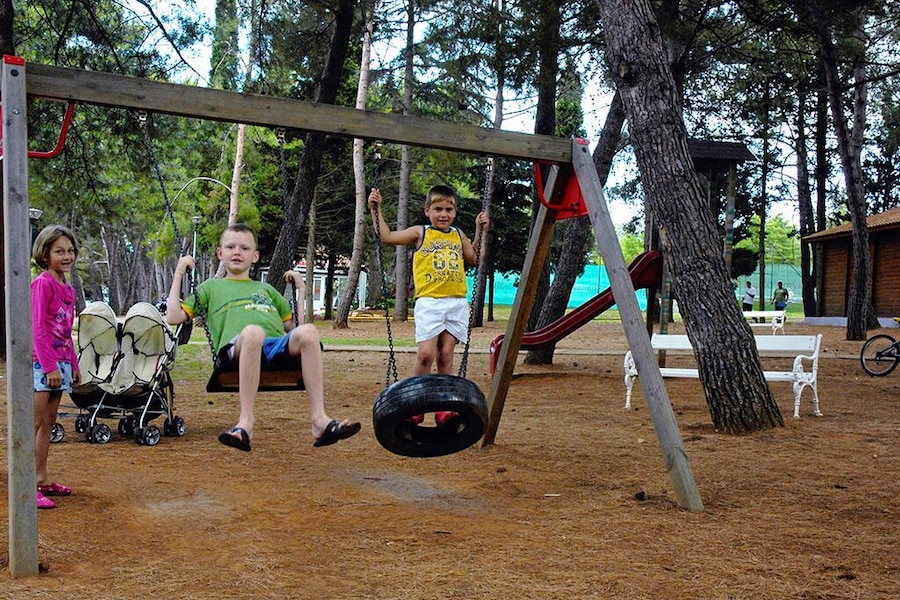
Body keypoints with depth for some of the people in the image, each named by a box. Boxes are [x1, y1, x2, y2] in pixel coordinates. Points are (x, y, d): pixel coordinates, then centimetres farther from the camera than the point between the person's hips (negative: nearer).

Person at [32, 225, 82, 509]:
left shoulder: (68, 288, 16)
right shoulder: (42, 283, -9)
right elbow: (37, 328, -14)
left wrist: (74, 365, 18)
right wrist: (50, 367, -18)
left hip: (60, 362, 8)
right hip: (42, 361, -8)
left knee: (48, 421, 11)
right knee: (35, 422, -9)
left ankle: (42, 479, 18)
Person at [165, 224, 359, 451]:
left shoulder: (266, 289, 39)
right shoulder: (211, 287, 31)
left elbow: (294, 326, 34)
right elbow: (174, 317, 20)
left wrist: (301, 289, 33)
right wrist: (179, 275, 21)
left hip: (280, 345, 3)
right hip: (237, 347, -3)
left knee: (307, 331, -32)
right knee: (253, 331, -41)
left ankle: (320, 420, -38)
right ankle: (246, 422, -42)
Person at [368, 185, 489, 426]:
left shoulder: (458, 235, 18)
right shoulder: (420, 233, 6)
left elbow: (475, 258, 24)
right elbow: (387, 237, 2)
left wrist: (480, 231, 21)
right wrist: (376, 210, -2)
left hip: (457, 302, 3)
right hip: (429, 301, -3)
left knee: (446, 354, 1)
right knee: (425, 354, -13)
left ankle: (443, 407, 6)